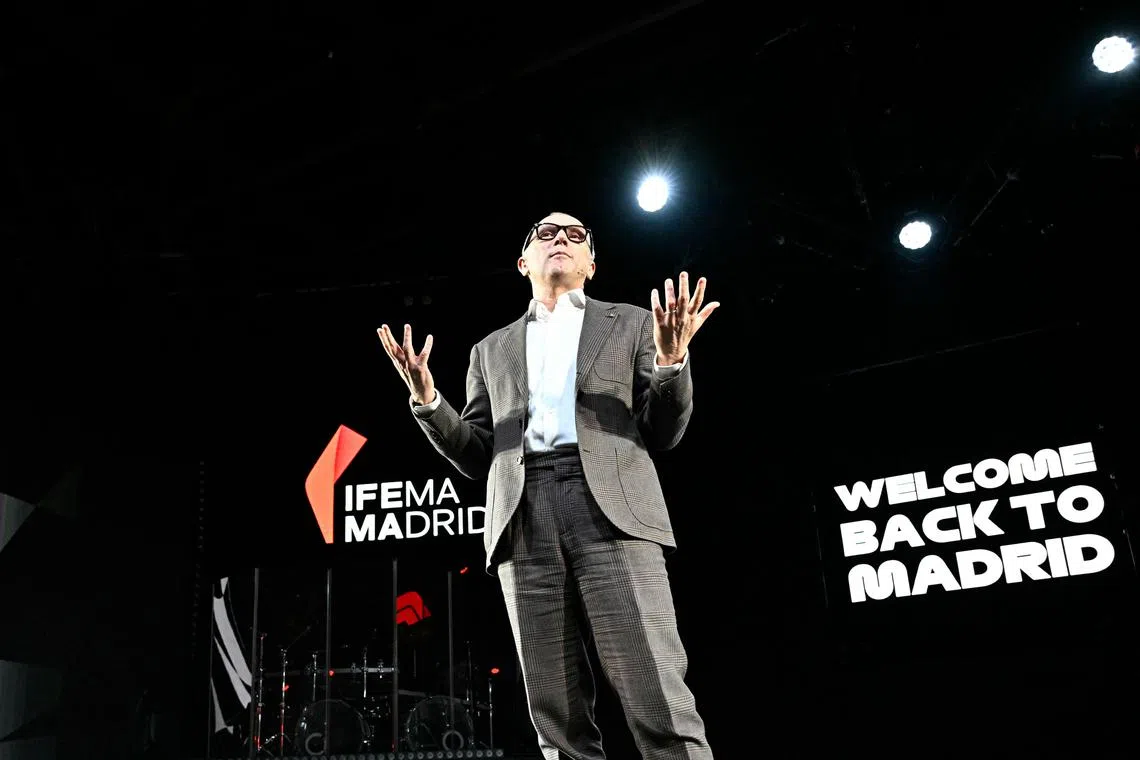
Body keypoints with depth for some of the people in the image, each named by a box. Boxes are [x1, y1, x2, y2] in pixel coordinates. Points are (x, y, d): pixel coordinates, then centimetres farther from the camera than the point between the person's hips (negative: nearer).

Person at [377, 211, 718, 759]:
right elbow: (476, 457, 20)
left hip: (612, 511, -2)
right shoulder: (491, 350, 27)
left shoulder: (630, 324, 21)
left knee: (660, 706, -14)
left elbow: (663, 434, 12)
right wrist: (426, 398, 3)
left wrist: (671, 360, -7)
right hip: (524, 522, 3)